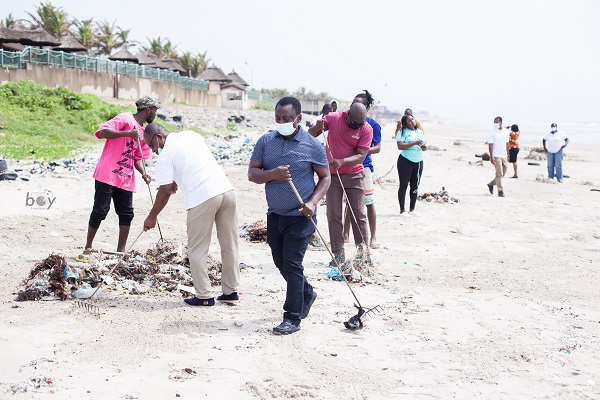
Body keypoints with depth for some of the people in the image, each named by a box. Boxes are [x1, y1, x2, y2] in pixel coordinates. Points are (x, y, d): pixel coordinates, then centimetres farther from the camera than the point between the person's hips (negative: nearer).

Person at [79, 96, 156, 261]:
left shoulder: (144, 132, 17)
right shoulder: (125, 119, -7)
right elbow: (102, 131, -19)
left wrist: (143, 173, 1)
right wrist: (127, 133, -28)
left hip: (126, 179, 7)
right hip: (108, 175, -7)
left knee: (127, 214, 5)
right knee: (100, 212, -3)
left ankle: (121, 251, 13)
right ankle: (87, 249, 9)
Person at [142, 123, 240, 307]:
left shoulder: (165, 156, -1)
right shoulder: (191, 135, 19)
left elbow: (165, 191, 0)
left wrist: (151, 217, 11)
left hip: (202, 198, -7)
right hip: (226, 189, 7)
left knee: (197, 249, 5)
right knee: (230, 244, 12)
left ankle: (204, 296, 7)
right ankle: (231, 291, 19)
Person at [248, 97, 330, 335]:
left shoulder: (312, 145, -5)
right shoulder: (266, 141, 4)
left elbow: (325, 177, 1)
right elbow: (252, 173, 0)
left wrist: (313, 202, -14)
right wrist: (273, 174, -20)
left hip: (300, 216, -5)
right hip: (274, 215, 5)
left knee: (292, 265, -6)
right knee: (281, 263, 16)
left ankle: (293, 318, 3)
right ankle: (306, 294, 41)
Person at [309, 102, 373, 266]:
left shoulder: (366, 129, -11)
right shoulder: (333, 118, -8)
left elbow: (361, 156, -15)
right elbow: (310, 134, -3)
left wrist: (342, 161, -32)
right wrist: (317, 128, -27)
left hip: (354, 176, -1)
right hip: (332, 175, 1)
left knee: (359, 214, 2)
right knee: (333, 215, 0)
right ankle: (338, 254, 5)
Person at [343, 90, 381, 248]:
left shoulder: (373, 125, -3)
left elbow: (378, 147, -4)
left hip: (363, 166, -4)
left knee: (369, 202, -3)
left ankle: (373, 237, 5)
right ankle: (346, 235, 20)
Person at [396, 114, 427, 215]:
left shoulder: (419, 132, 14)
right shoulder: (402, 132, -4)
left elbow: (425, 147, 18)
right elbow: (400, 146, -18)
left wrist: (424, 146, -7)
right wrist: (414, 143, -24)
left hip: (418, 161, 6)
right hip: (405, 161, -6)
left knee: (415, 186, 9)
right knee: (403, 186, -3)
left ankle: (412, 209, 17)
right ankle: (402, 210, 0)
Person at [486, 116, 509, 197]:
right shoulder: (492, 132, -6)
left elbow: (507, 144, 18)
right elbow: (490, 145, -11)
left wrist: (507, 154, 14)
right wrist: (491, 157, -17)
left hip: (504, 156, 6)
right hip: (496, 156, -6)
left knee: (503, 173, 11)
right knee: (499, 174, -8)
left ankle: (491, 184, 29)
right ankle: (500, 191, -2)